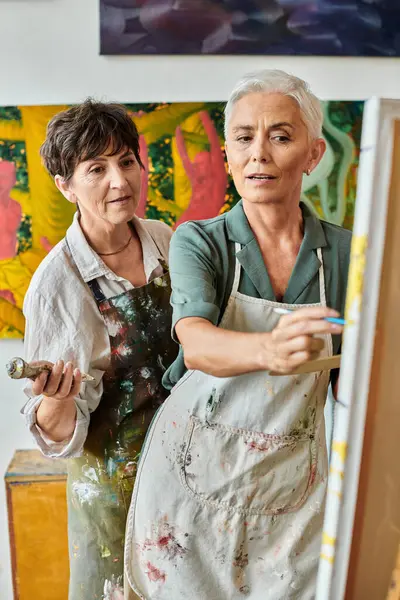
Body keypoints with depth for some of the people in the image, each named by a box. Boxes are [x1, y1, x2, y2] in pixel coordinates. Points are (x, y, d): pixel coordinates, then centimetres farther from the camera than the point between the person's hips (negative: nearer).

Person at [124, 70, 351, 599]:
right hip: (196, 465, -1)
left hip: (293, 472, 2)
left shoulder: (343, 252, -5)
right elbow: (196, 344, -29)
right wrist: (269, 349, -48)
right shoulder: (199, 241, -11)